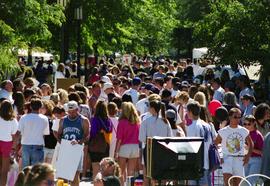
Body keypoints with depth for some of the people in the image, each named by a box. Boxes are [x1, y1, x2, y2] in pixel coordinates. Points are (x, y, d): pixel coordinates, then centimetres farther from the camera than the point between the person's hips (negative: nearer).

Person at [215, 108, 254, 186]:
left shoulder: (244, 131, 4)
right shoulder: (223, 131, -2)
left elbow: (251, 144, 17)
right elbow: (214, 145, 5)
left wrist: (248, 156, 5)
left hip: (239, 160, 3)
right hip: (227, 159, -2)